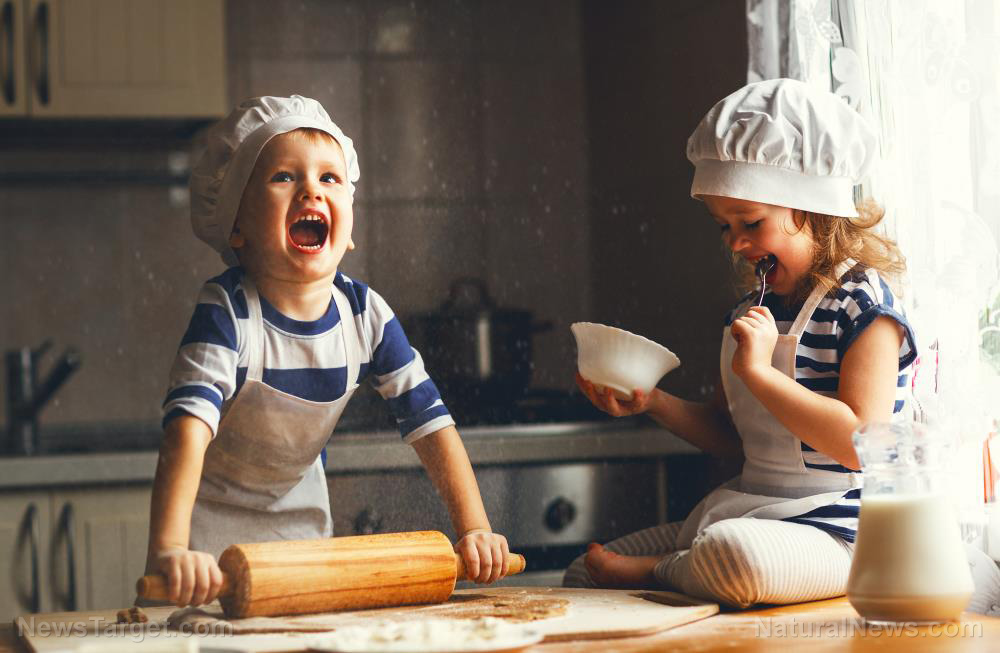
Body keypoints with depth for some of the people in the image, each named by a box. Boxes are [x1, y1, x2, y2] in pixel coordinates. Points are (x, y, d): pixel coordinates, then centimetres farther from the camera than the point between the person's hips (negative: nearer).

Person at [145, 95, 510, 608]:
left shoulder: (366, 316, -17)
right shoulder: (227, 312, -31)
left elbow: (431, 423, -13)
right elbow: (188, 426, -44)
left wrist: (474, 530, -22)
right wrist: (168, 548, -57)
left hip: (300, 513, 4)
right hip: (212, 513, -4)